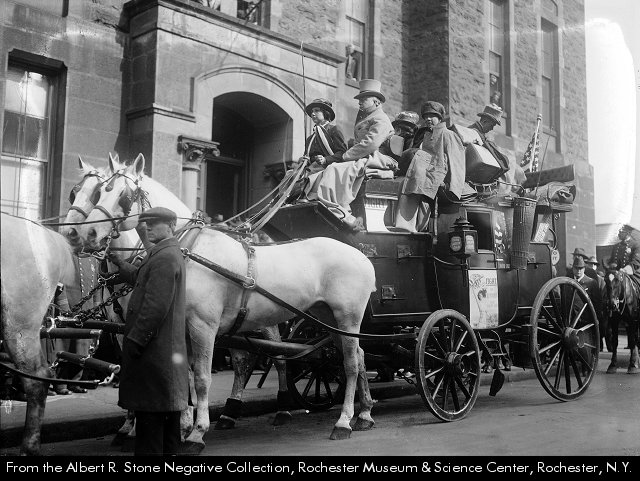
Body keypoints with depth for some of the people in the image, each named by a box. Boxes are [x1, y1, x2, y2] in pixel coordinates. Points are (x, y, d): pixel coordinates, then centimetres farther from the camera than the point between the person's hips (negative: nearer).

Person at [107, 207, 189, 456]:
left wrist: (134, 340, -20)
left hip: (154, 348, -10)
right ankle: (168, 450, 29)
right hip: (169, 348, 10)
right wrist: (117, 262, 14)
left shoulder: (164, 257, -17)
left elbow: (156, 307, -23)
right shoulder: (169, 253, 15)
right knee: (167, 410, 18)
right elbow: (138, 277, 23)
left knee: (149, 410, -2)